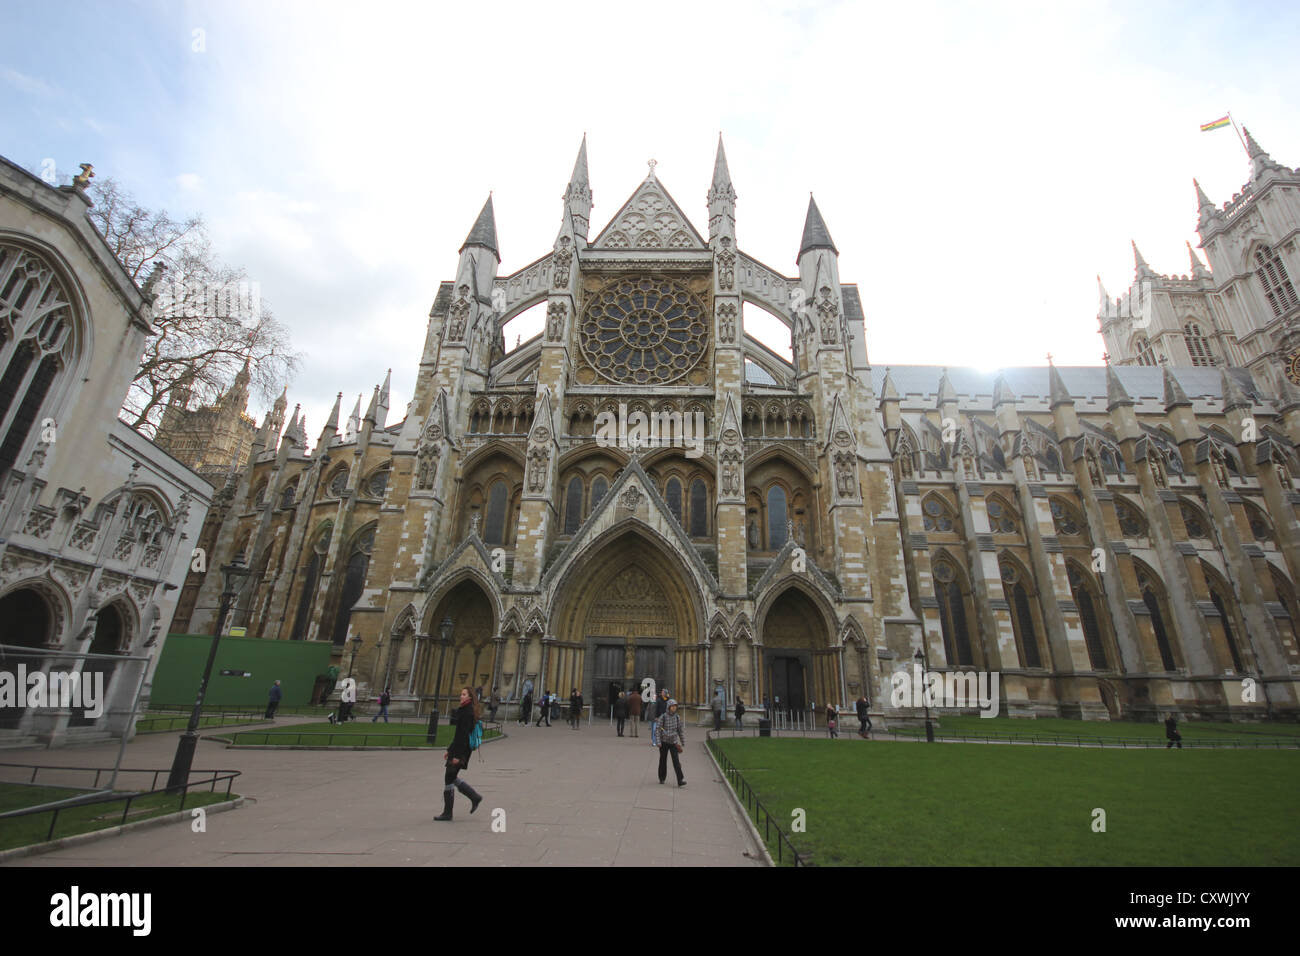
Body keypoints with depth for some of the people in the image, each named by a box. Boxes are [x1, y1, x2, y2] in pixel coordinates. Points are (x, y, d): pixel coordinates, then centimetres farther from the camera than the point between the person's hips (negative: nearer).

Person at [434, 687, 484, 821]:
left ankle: (447, 813, 12)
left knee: (449, 779, -1)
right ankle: (475, 798, 22)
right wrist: (450, 750, 22)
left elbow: (464, 734, -23)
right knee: (451, 777, 16)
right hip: (457, 749, 10)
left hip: (461, 750, -10)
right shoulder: (464, 711, 13)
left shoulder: (468, 713, -18)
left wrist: (457, 755, -23)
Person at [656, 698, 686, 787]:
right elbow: (658, 729, -7)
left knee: (676, 761, -10)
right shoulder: (663, 717, -10)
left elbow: (681, 730, 6)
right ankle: (662, 778, 31)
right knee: (663, 760, 13)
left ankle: (680, 781, -11)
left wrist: (682, 742, 8)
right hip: (664, 742, -1)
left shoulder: (678, 717, -2)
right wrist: (659, 742, -10)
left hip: (674, 742, 1)